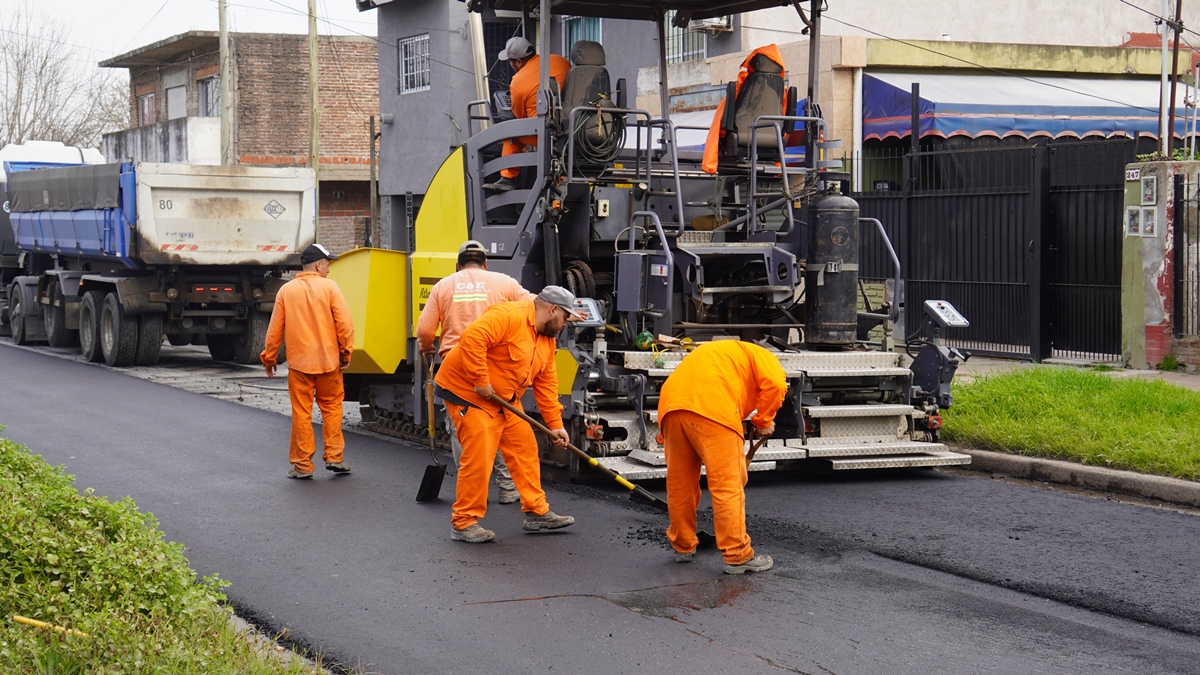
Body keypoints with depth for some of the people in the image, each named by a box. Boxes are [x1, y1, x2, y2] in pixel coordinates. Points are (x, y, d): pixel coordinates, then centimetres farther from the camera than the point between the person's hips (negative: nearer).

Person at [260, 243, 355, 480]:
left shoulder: (286, 291, 3)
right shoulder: (329, 287, -4)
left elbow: (275, 329, 4)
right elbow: (344, 323, -10)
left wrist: (269, 357, 15)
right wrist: (346, 352, 1)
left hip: (299, 362, 1)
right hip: (328, 360, -1)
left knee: (301, 413, 5)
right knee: (331, 407, 13)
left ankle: (302, 464, 7)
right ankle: (334, 457, 9)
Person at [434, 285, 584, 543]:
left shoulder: (547, 339, 8)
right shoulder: (508, 316, -22)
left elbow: (546, 384, 11)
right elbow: (471, 338, -34)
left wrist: (555, 424, 6)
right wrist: (481, 381, -30)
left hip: (505, 400, 10)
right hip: (467, 392, -10)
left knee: (526, 449, 10)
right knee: (478, 458, -12)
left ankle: (536, 512, 21)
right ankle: (464, 523, -1)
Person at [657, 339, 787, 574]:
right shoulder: (761, 356, 23)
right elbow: (775, 384, -3)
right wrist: (764, 421, 12)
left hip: (671, 406, 7)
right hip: (712, 407, -7)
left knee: (679, 484, 19)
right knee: (728, 485, 0)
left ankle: (682, 547, 33)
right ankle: (737, 556, 3)